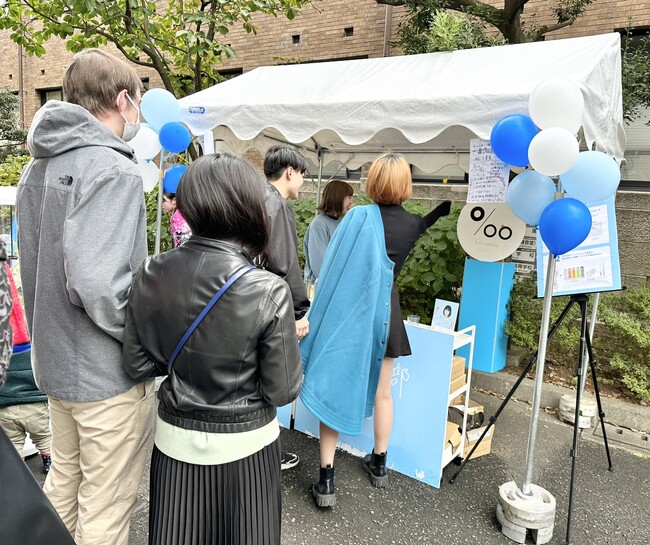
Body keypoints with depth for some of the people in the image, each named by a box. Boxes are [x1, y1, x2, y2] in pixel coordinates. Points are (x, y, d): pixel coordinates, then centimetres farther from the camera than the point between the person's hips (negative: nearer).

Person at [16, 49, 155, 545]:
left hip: (54, 360, 9)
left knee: (64, 479, 26)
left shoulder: (37, 168, 9)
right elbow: (97, 285, -29)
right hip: (108, 373, -9)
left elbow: (33, 266, 14)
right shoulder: (113, 171, -20)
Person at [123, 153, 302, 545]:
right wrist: (289, 340, 2)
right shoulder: (269, 292, -23)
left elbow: (138, 364, -2)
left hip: (176, 438, 3)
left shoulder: (151, 275, -12)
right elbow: (283, 390, -15)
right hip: (244, 443, -3)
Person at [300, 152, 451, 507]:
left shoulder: (358, 216, -14)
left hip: (347, 312, -3)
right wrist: (444, 208, 42)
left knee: (334, 390, 6)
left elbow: (333, 267, -12)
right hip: (384, 313, 3)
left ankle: (326, 479, 9)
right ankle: (379, 464, 36)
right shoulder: (412, 224, -3)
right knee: (382, 391, 18)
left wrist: (322, 316, -2)